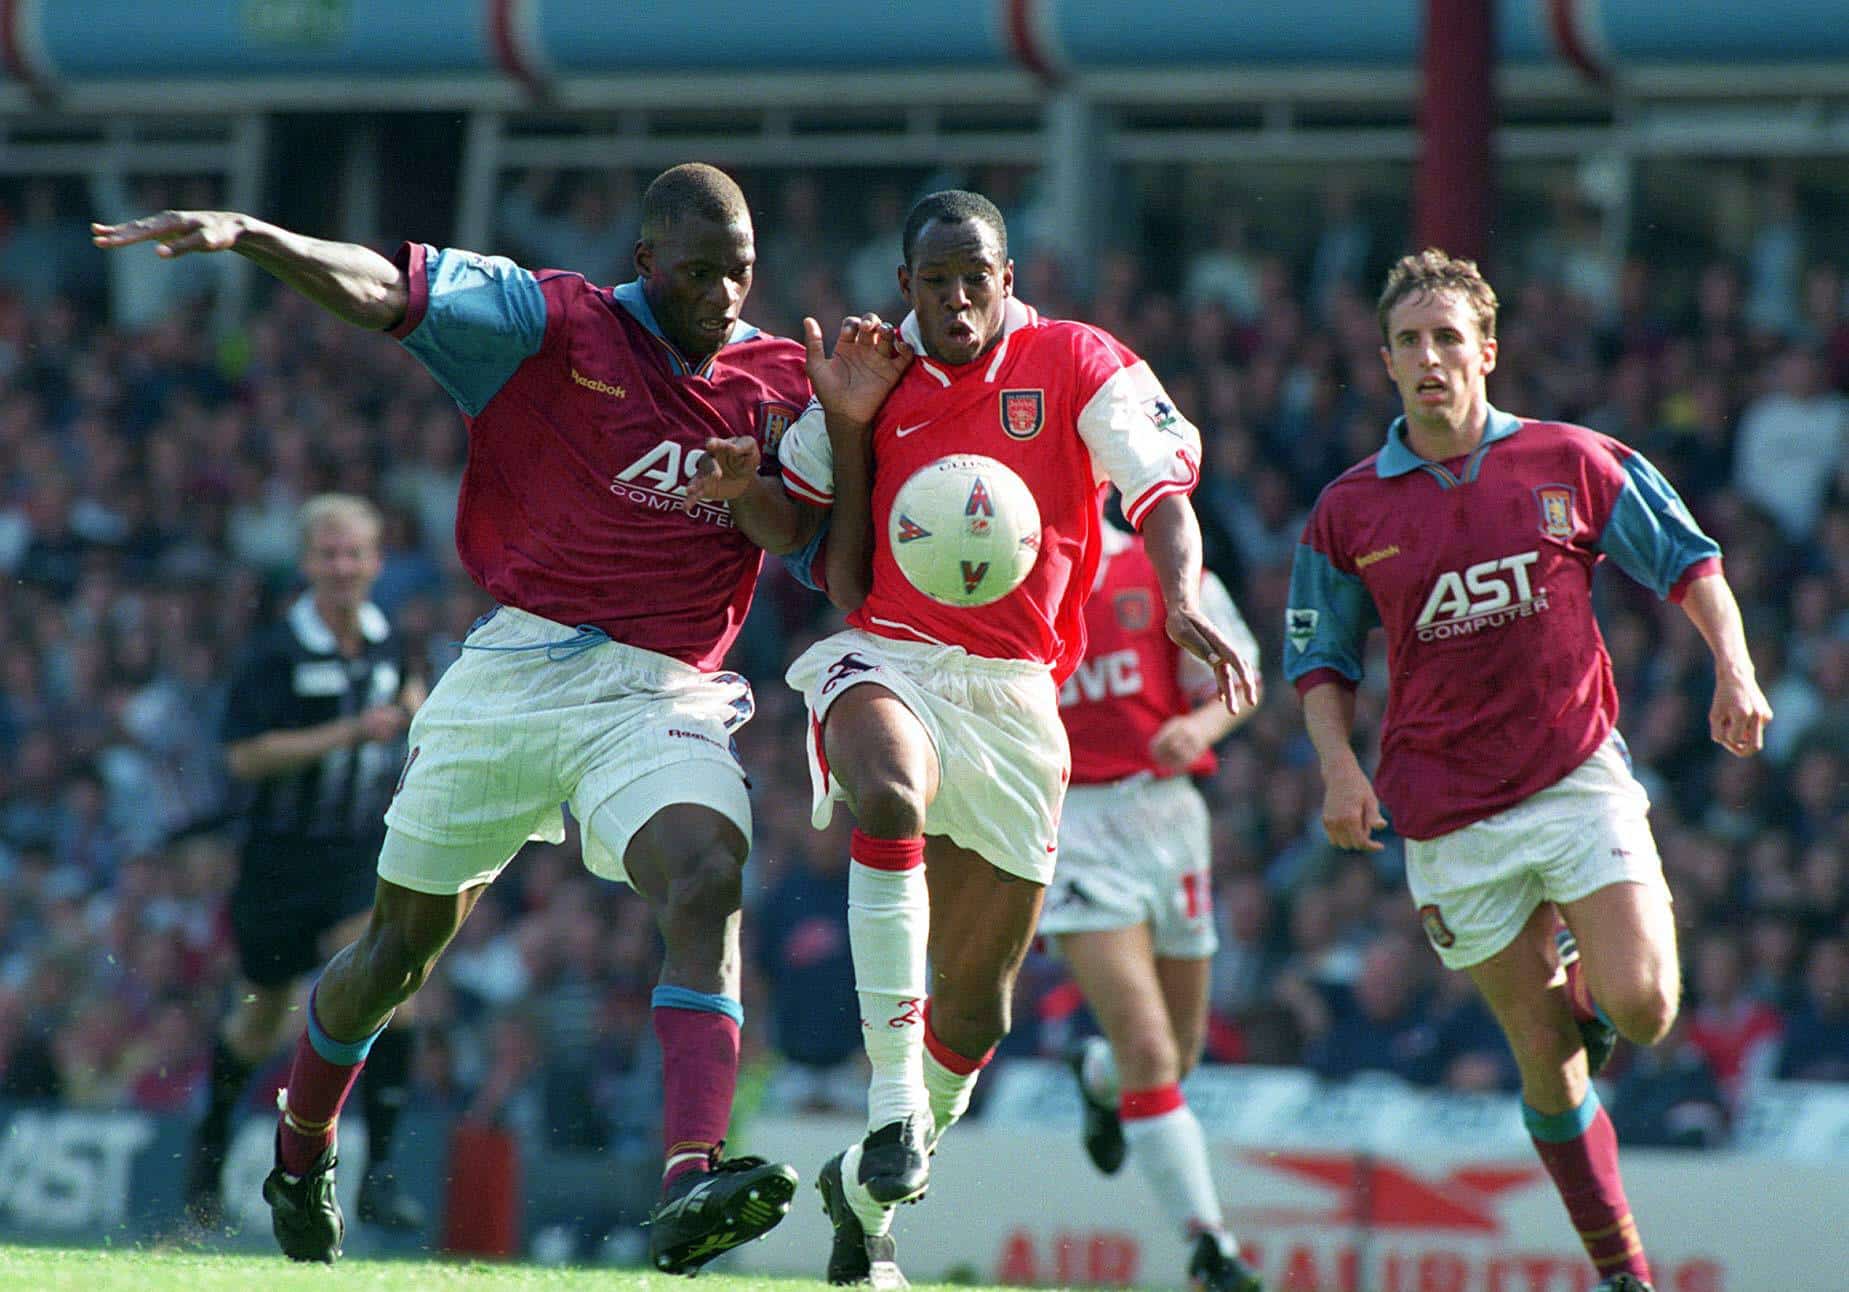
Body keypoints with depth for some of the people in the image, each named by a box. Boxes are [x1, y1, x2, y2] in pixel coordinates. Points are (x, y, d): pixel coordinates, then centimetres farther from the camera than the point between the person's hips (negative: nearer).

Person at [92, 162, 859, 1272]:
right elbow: (383, 289, -7)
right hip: (514, 670, -1)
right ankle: (302, 1147, 37)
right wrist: (245, 235, -22)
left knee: (708, 882, -28)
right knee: (407, 942, 10)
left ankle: (692, 1183, -41)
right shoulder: (557, 326, 0)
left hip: (662, 697, 1)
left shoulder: (778, 381, 7)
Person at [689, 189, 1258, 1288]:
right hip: (887, 661, -1)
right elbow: (805, 523, 15)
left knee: (976, 1004, 7)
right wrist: (747, 486, -6)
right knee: (892, 796, -39)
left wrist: (1183, 601, -27)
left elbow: (1165, 495, -9)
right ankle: (894, 1105, -37)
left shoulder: (1078, 366, 1)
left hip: (1014, 696, 1)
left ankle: (868, 1194, 31)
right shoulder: (872, 379, 7)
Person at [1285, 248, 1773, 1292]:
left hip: (1580, 780, -1)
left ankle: (1582, 973, 19)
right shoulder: (1348, 513, 3)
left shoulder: (1574, 464, 1)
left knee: (1641, 1009, -18)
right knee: (1547, 1060, 2)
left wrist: (1735, 670, -7)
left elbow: (1688, 560, 9)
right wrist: (1340, 765, -6)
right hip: (1450, 815, 1)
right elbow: (1321, 660, 12)